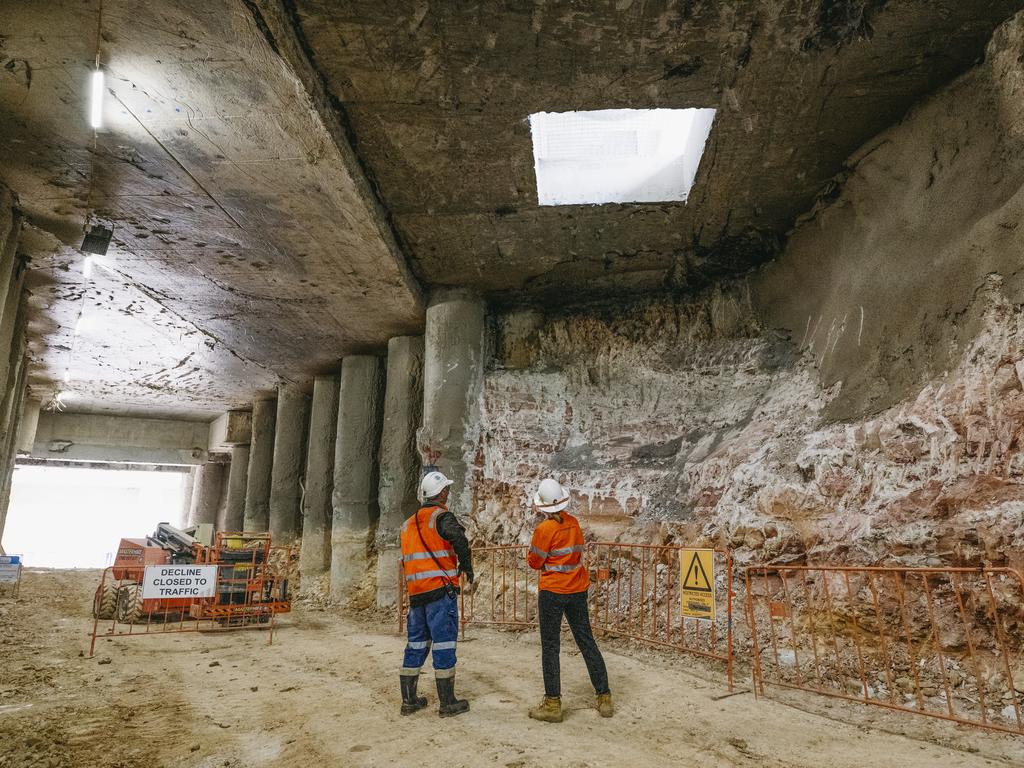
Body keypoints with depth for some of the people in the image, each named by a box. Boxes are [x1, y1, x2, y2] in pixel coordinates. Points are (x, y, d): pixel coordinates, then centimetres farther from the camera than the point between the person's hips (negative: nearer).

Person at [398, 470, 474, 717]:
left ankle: (408, 700, 19)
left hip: (415, 592, 7)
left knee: (416, 644, 14)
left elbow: (407, 559, 18)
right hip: (440, 590, -7)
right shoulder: (440, 516, -7)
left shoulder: (408, 524, 16)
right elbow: (457, 536, -27)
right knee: (444, 643, -1)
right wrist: (467, 565, -13)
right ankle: (447, 703, 4)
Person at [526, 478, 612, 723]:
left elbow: (534, 562, -6)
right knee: (587, 642, 13)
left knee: (550, 647, 3)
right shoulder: (573, 523, 2)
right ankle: (604, 698, 17)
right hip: (578, 590, 6)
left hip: (552, 592, -6)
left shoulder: (544, 529, -15)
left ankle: (552, 704, 6)